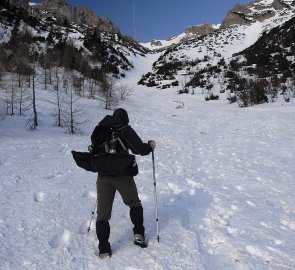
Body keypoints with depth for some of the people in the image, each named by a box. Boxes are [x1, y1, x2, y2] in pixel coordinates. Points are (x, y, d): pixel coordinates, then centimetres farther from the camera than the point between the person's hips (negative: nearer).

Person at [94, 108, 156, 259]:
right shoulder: (125, 129, -6)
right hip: (122, 174, -3)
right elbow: (139, 149, -11)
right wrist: (151, 145, 9)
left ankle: (104, 250, 8)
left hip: (103, 176, 3)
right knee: (134, 203, 22)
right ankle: (138, 234, 19)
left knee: (103, 213, 8)